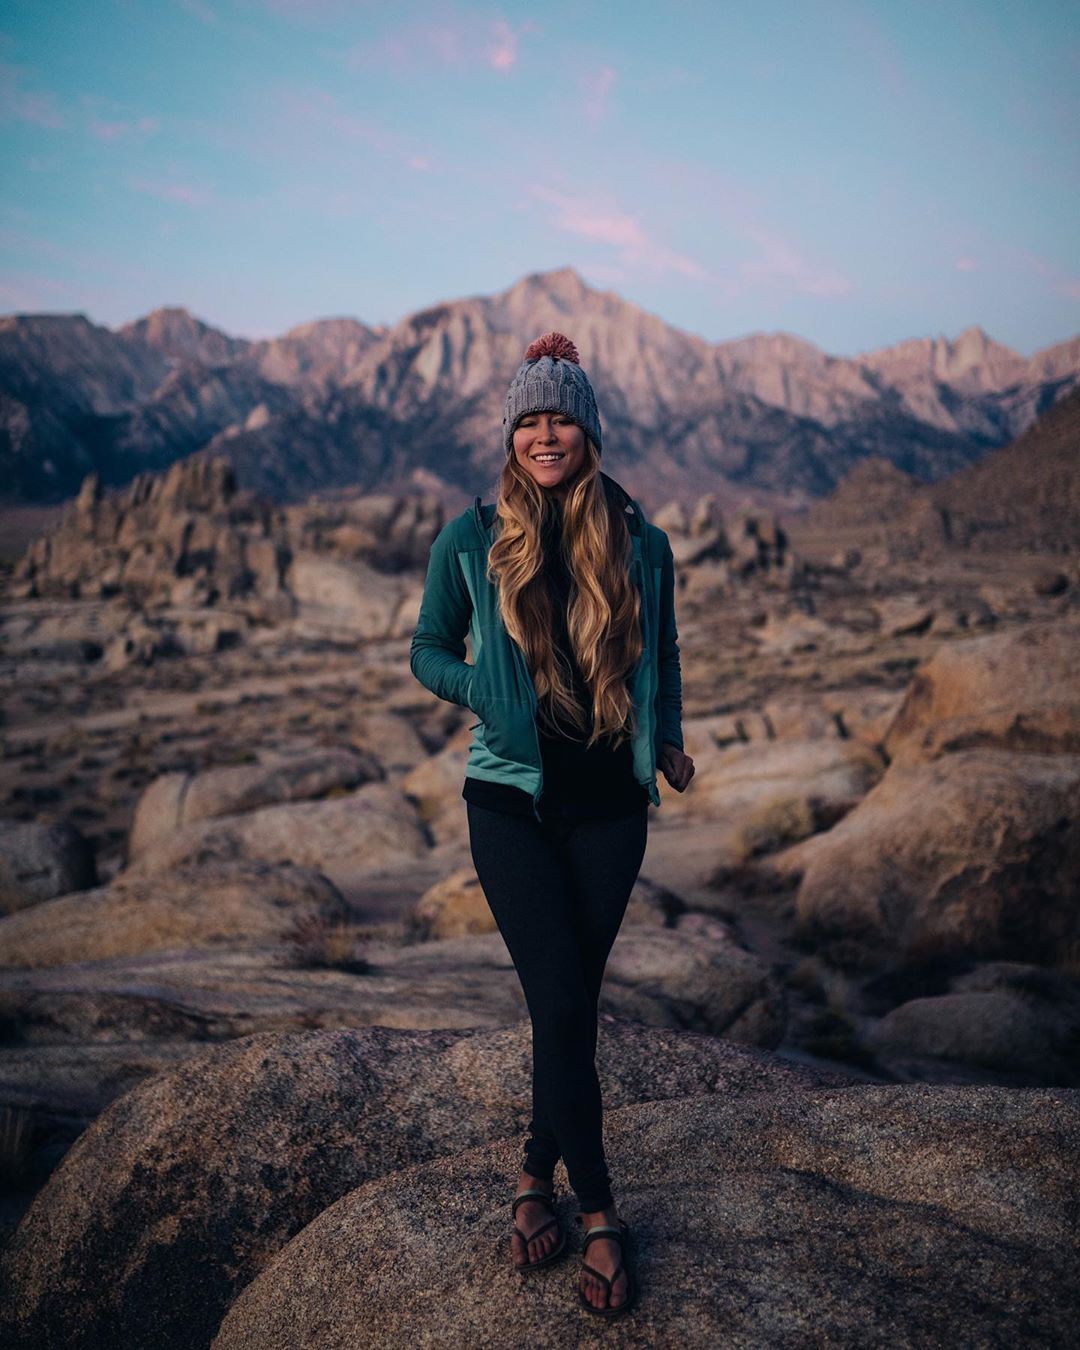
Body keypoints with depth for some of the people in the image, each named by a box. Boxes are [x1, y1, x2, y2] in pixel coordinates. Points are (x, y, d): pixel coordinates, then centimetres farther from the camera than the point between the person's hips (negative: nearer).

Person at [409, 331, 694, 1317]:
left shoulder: (640, 544, 2)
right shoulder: (471, 542, -2)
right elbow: (428, 652, 6)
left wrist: (669, 739, 3)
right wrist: (491, 696, -12)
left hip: (608, 805, 2)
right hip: (512, 800, -2)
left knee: (572, 1003, 8)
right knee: (563, 1005, -8)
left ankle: (539, 1177, 30)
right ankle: (600, 1213, 8)